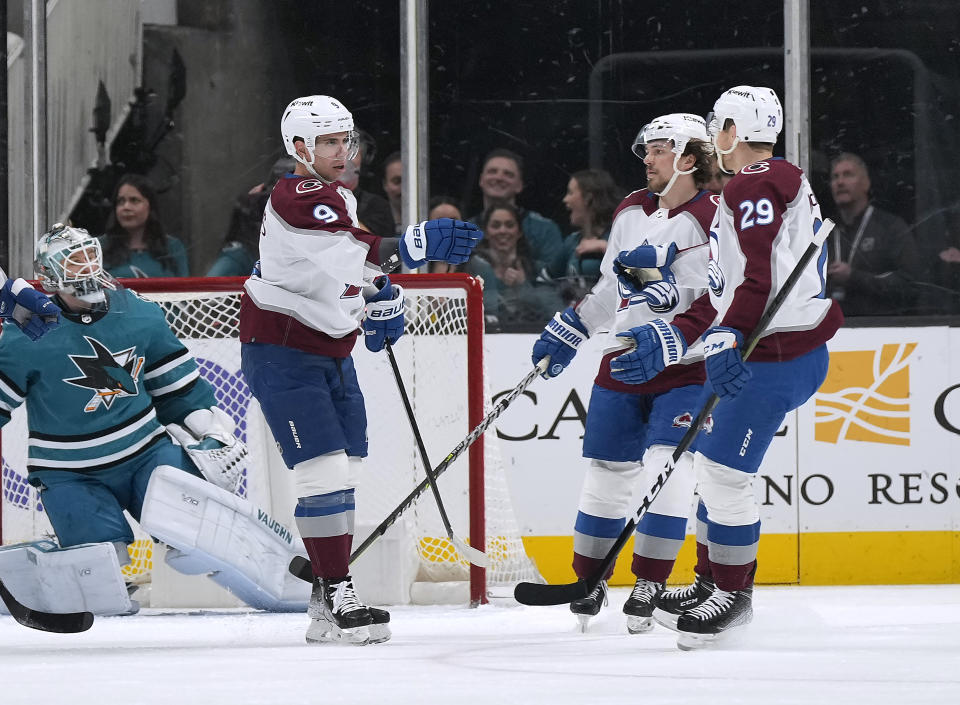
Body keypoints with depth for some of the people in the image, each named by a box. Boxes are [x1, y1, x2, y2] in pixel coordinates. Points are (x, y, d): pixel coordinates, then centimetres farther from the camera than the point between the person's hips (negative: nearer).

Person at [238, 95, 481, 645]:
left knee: (345, 473, 11)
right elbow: (349, 253, -38)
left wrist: (382, 297, 22)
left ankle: (329, 598, 18)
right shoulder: (295, 199, -21)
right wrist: (420, 243, -49)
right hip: (281, 353, -10)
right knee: (324, 472, -15)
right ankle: (337, 599, -14)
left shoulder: (337, 196, 11)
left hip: (331, 351, 10)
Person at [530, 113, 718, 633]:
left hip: (684, 372, -6)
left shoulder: (712, 223, -13)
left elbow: (721, 308, -20)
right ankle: (589, 582, 20)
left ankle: (649, 585, -5)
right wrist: (566, 332, 18)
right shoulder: (630, 211, 9)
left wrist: (670, 343, -29)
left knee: (667, 471, -16)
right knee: (606, 474, 6)